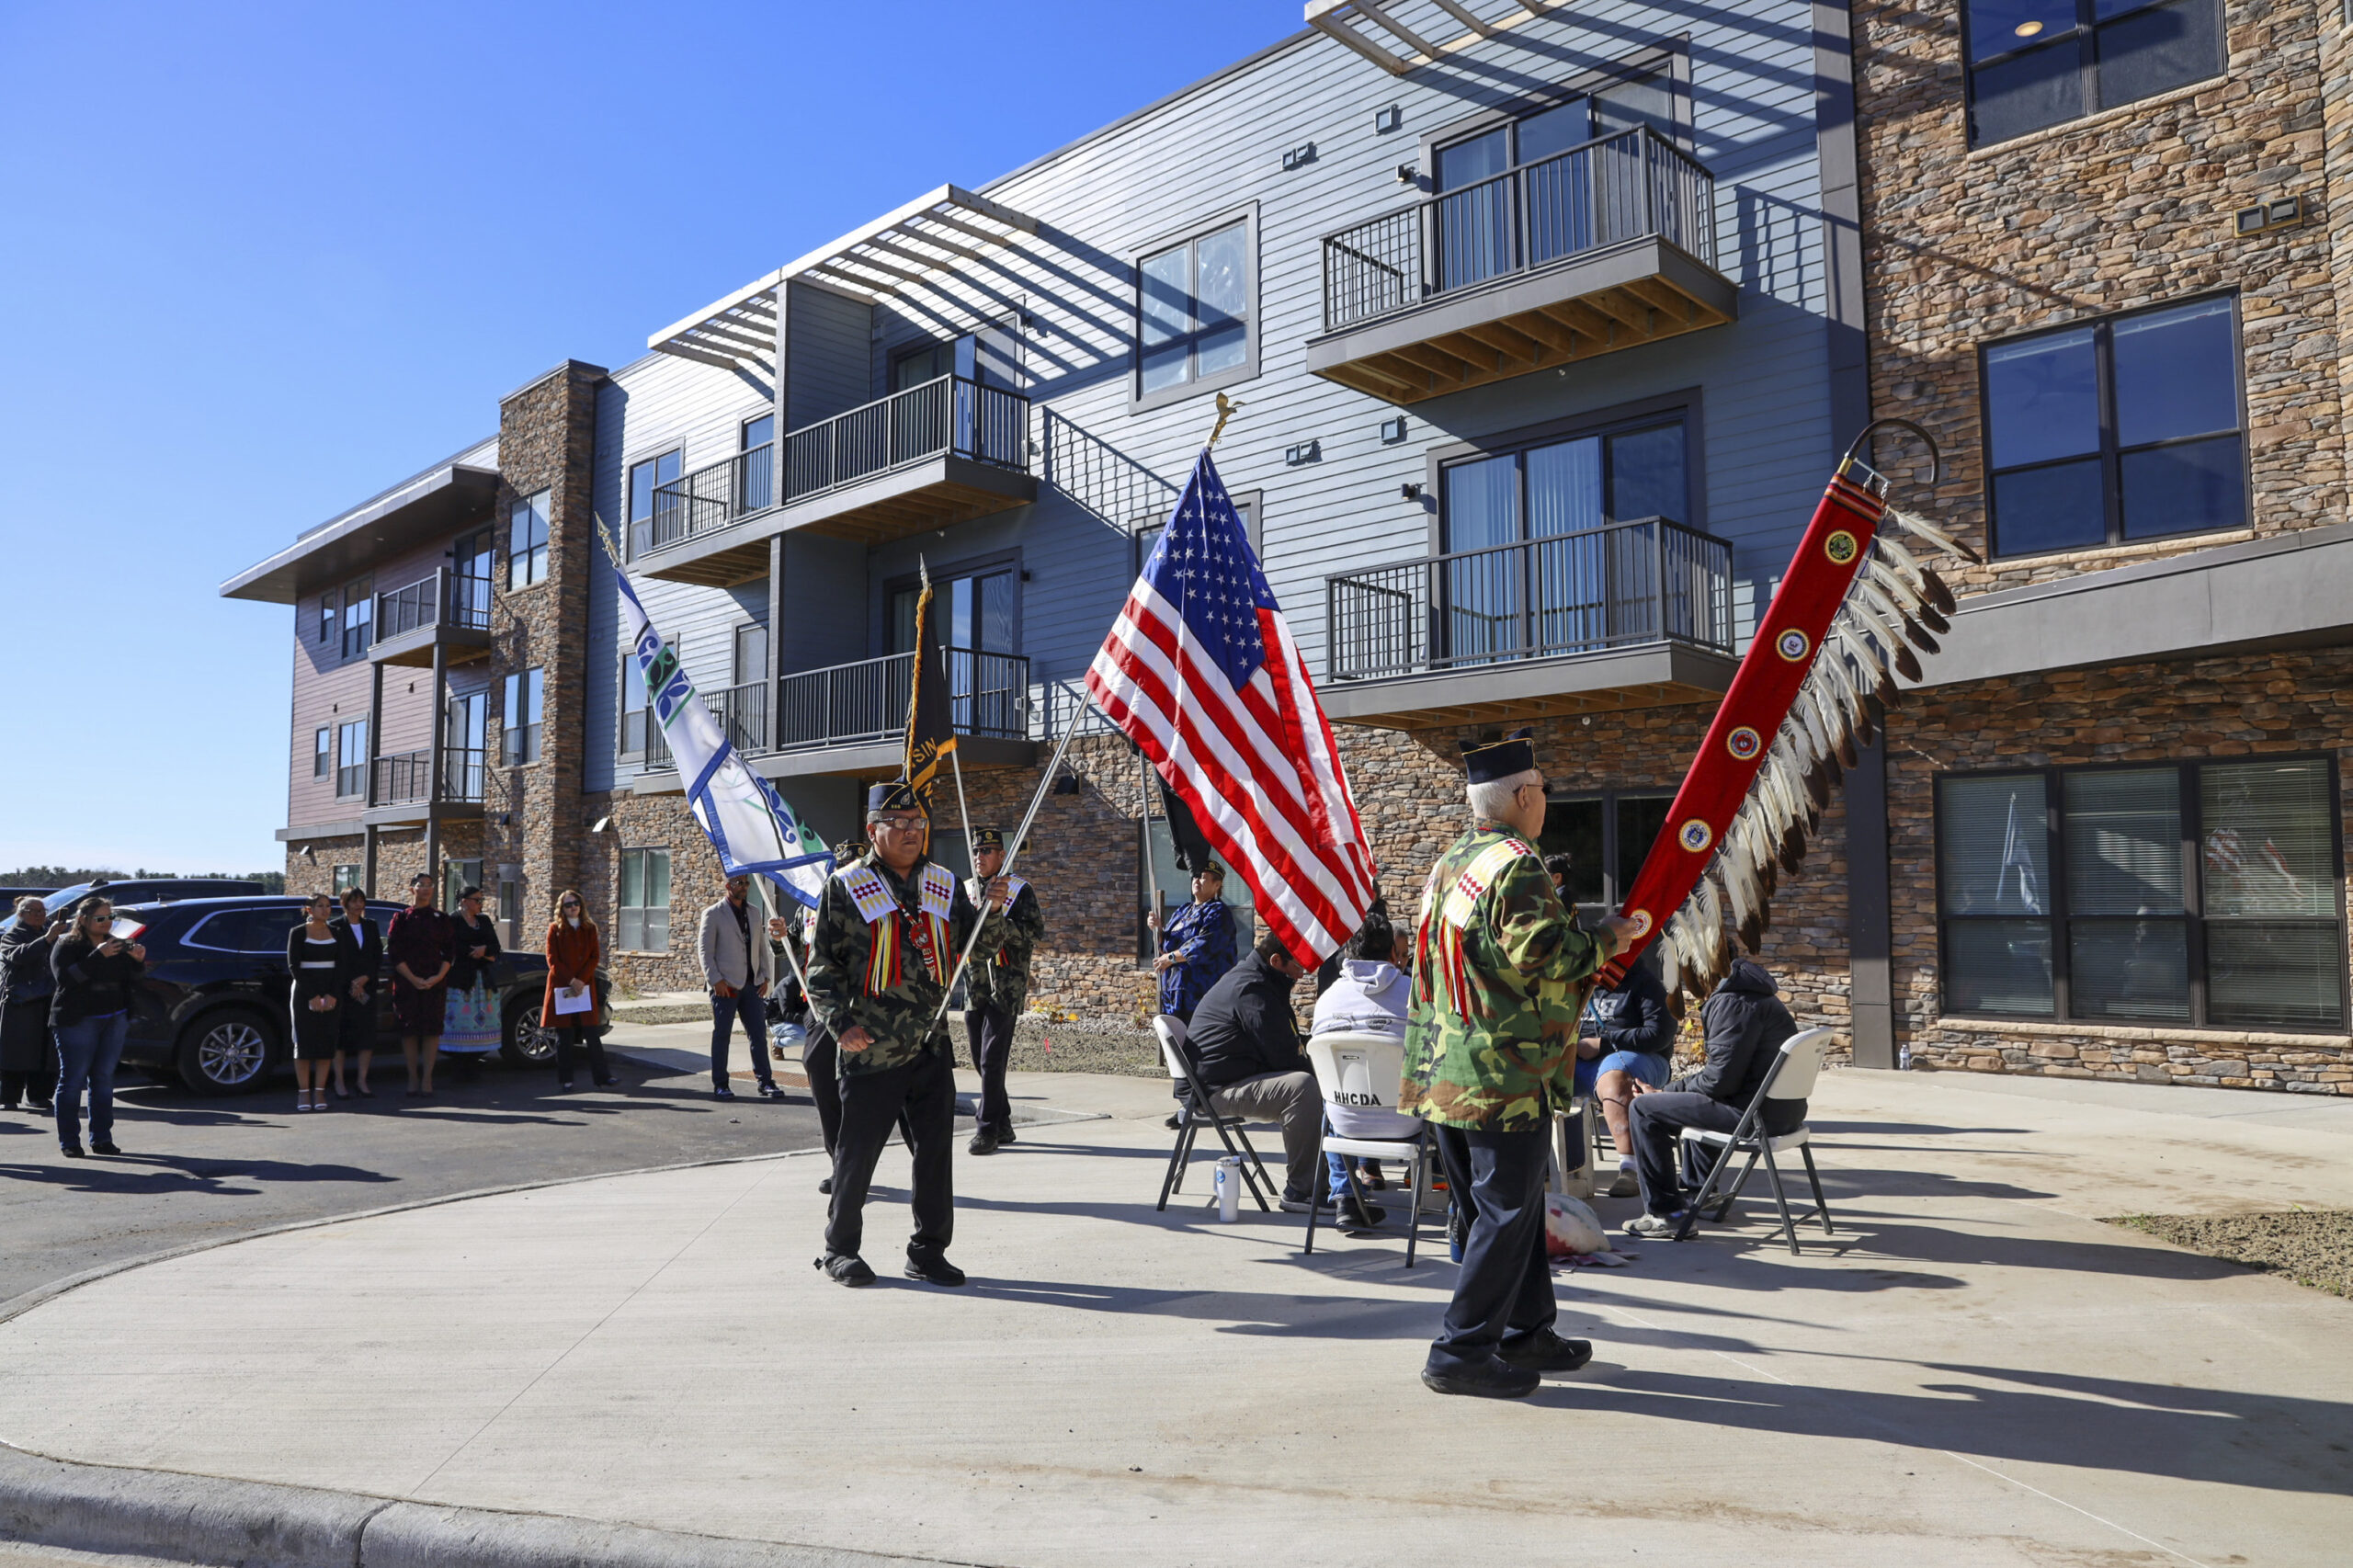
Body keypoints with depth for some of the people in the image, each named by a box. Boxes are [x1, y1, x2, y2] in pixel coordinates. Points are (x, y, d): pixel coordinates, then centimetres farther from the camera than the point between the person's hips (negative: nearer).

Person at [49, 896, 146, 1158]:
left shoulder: (117, 945, 13)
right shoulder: (67, 945, -3)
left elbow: (132, 983, 11)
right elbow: (63, 977, -20)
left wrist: (138, 961, -8)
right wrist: (98, 956, -26)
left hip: (115, 1020, 5)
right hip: (77, 1021, -5)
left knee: (104, 1079, 6)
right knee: (72, 1080, -3)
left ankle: (101, 1139, 10)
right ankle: (69, 1142, 2)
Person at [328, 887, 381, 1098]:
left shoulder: (371, 926, 12)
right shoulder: (335, 927, 0)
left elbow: (378, 956, 10)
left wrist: (365, 978, -5)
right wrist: (350, 984, -10)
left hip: (367, 988, 4)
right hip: (342, 989, -4)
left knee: (367, 1035, 1)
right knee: (340, 1035, -2)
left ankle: (362, 1083, 7)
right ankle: (339, 1083, 6)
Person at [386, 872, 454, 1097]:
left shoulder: (441, 919, 8)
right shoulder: (401, 918, 4)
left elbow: (450, 952, 6)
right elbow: (394, 952, -1)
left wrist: (439, 977, -9)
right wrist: (413, 978, -11)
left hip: (435, 983, 1)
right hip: (406, 983, -1)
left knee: (432, 1029, -2)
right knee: (409, 1030, 1)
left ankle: (427, 1078, 5)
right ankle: (413, 1077, 10)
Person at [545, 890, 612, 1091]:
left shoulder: (589, 929, 11)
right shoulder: (555, 929, 4)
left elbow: (595, 957, 5)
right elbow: (553, 960, -3)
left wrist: (581, 980, -9)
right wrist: (570, 980, -12)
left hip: (585, 987, 2)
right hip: (561, 987, -2)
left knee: (592, 1033, -3)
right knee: (564, 1035, 1)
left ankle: (602, 1077, -2)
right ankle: (564, 1080, 8)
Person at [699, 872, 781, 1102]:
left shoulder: (753, 912, 16)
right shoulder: (713, 914, 0)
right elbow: (705, 951, -5)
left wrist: (766, 977, 7)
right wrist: (715, 980, -14)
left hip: (751, 984, 5)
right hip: (725, 985, -5)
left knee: (758, 1033, 3)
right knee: (722, 1035, 2)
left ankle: (765, 1082, 6)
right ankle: (720, 1084, 10)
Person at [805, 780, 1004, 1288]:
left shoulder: (945, 886, 11)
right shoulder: (846, 887, -2)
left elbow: (979, 944, 14)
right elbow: (822, 965, -2)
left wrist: (991, 911, -6)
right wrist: (841, 1022, -14)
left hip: (930, 1045, 4)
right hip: (869, 1049, -4)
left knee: (935, 1152, 8)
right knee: (857, 1152, 5)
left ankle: (928, 1250, 21)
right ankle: (840, 1250, 23)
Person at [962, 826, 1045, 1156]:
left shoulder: (1019, 891, -2)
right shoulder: (965, 891, 14)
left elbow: (1035, 935, -9)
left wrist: (998, 921, -20)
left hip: (1005, 989, -6)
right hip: (974, 989, 6)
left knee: (992, 1061, -10)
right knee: (981, 1062, 10)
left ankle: (987, 1131, -5)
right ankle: (1002, 1125, 22)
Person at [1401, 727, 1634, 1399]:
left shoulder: (1447, 863, 13)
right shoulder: (1517, 866, -15)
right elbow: (1541, 957, -22)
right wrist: (1603, 941, -6)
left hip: (1443, 1069, 9)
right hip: (1505, 1075, -9)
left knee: (1512, 1206, 19)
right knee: (1507, 1211, 0)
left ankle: (1525, 1334, 30)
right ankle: (1461, 1352, 4)